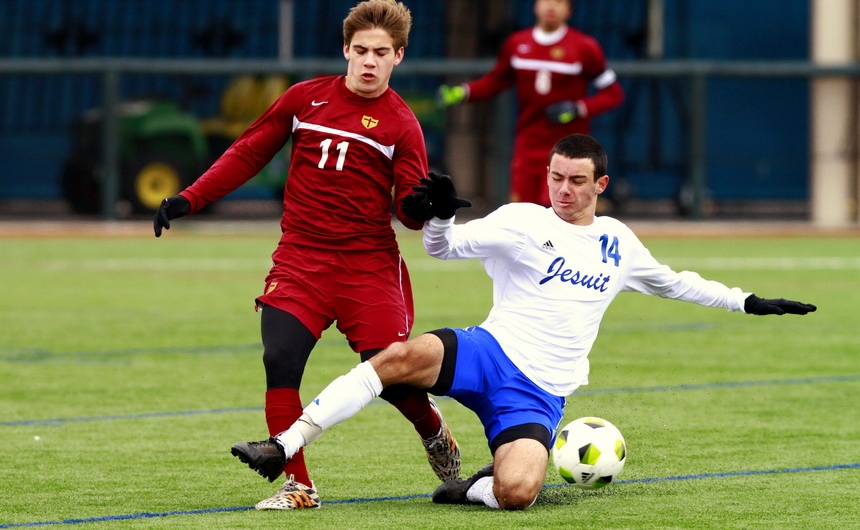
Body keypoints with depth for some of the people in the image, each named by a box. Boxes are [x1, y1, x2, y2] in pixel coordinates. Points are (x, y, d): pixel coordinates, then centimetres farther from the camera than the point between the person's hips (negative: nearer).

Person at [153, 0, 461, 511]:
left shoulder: (400, 124, 0)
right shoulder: (306, 99, 7)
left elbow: (412, 213, -5)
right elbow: (249, 153, 16)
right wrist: (190, 199, 9)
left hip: (370, 265, -2)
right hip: (300, 259, 2)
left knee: (390, 375, -7)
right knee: (280, 360, -18)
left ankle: (435, 431, 29)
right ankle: (298, 486, -8)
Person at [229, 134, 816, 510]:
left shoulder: (618, 243, 15)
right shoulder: (522, 222, 2)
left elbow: (672, 282, 31)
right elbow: (445, 247, -2)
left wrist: (746, 301, 31)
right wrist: (440, 216, -25)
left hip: (540, 396, 2)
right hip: (490, 354, -2)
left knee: (517, 494, -30)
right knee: (403, 355, -35)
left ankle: (476, 488, 7)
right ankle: (284, 445, -34)